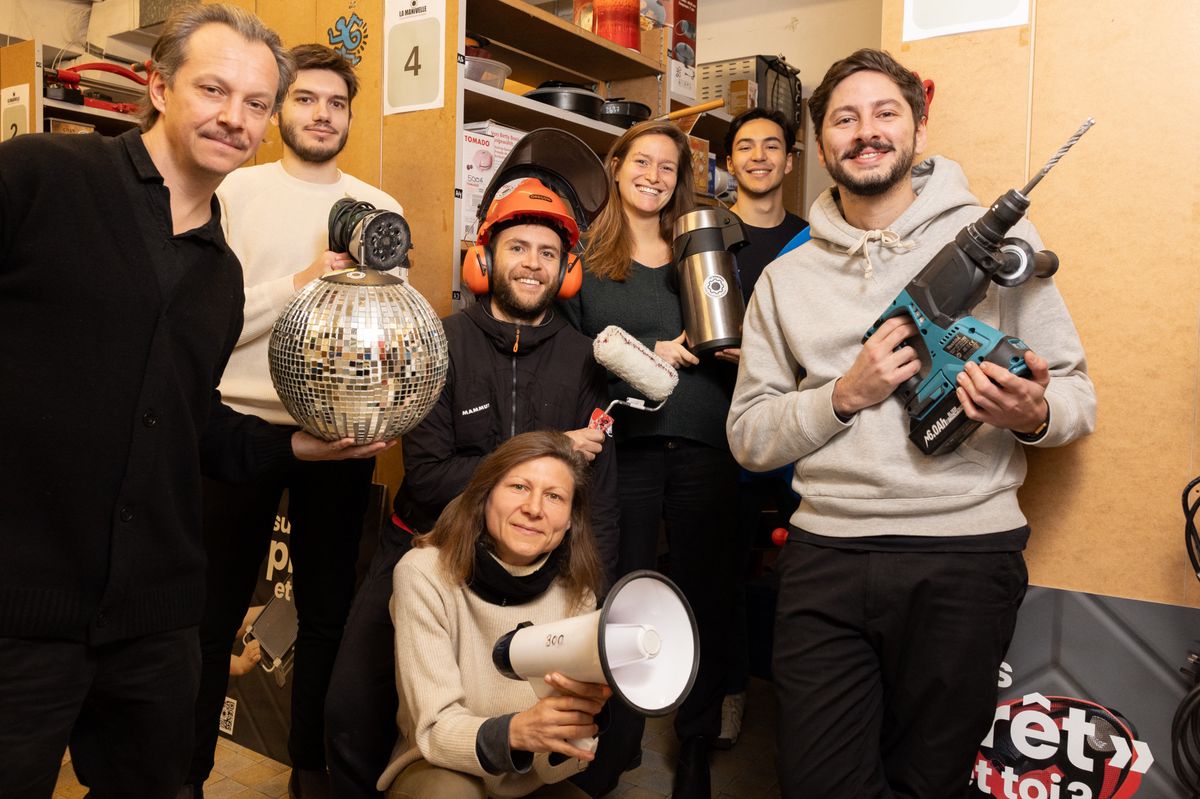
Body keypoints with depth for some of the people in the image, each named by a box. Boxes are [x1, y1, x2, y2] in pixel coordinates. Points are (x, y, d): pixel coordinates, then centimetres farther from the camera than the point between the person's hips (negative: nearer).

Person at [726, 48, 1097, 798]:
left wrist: (1032, 414, -19)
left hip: (965, 556, -1)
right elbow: (748, 437, 5)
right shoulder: (786, 278, 8)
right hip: (825, 556, 2)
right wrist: (844, 394, -11)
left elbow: (1078, 395, 4)